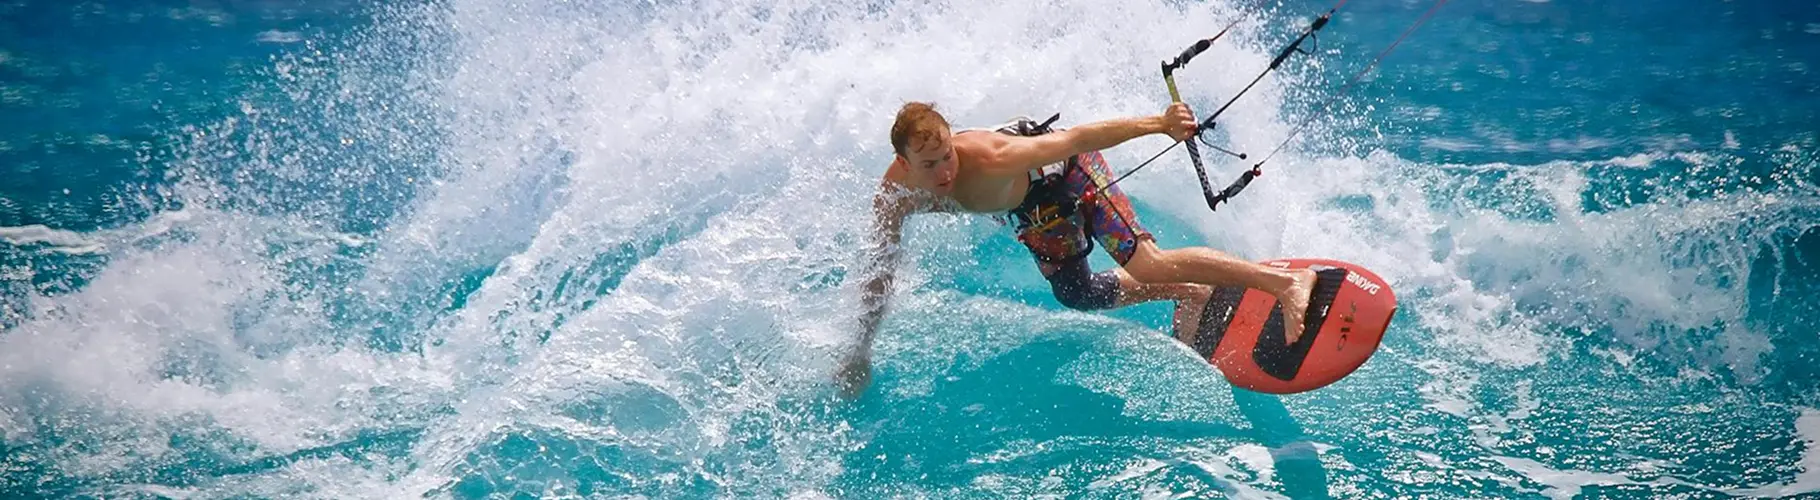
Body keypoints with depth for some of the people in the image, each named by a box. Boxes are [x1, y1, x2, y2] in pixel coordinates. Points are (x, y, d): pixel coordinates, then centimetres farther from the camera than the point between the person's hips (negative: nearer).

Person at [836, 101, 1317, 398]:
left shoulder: (989, 162, -43)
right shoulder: (894, 196, -26)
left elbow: (1074, 138, -40)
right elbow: (879, 272, -12)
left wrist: (1159, 122, -46)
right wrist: (860, 351, -9)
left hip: (1065, 171, -7)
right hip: (1036, 210, 7)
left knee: (1147, 265, -22)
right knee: (1076, 294, 17)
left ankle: (1287, 281, -24)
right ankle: (1191, 292, 34)